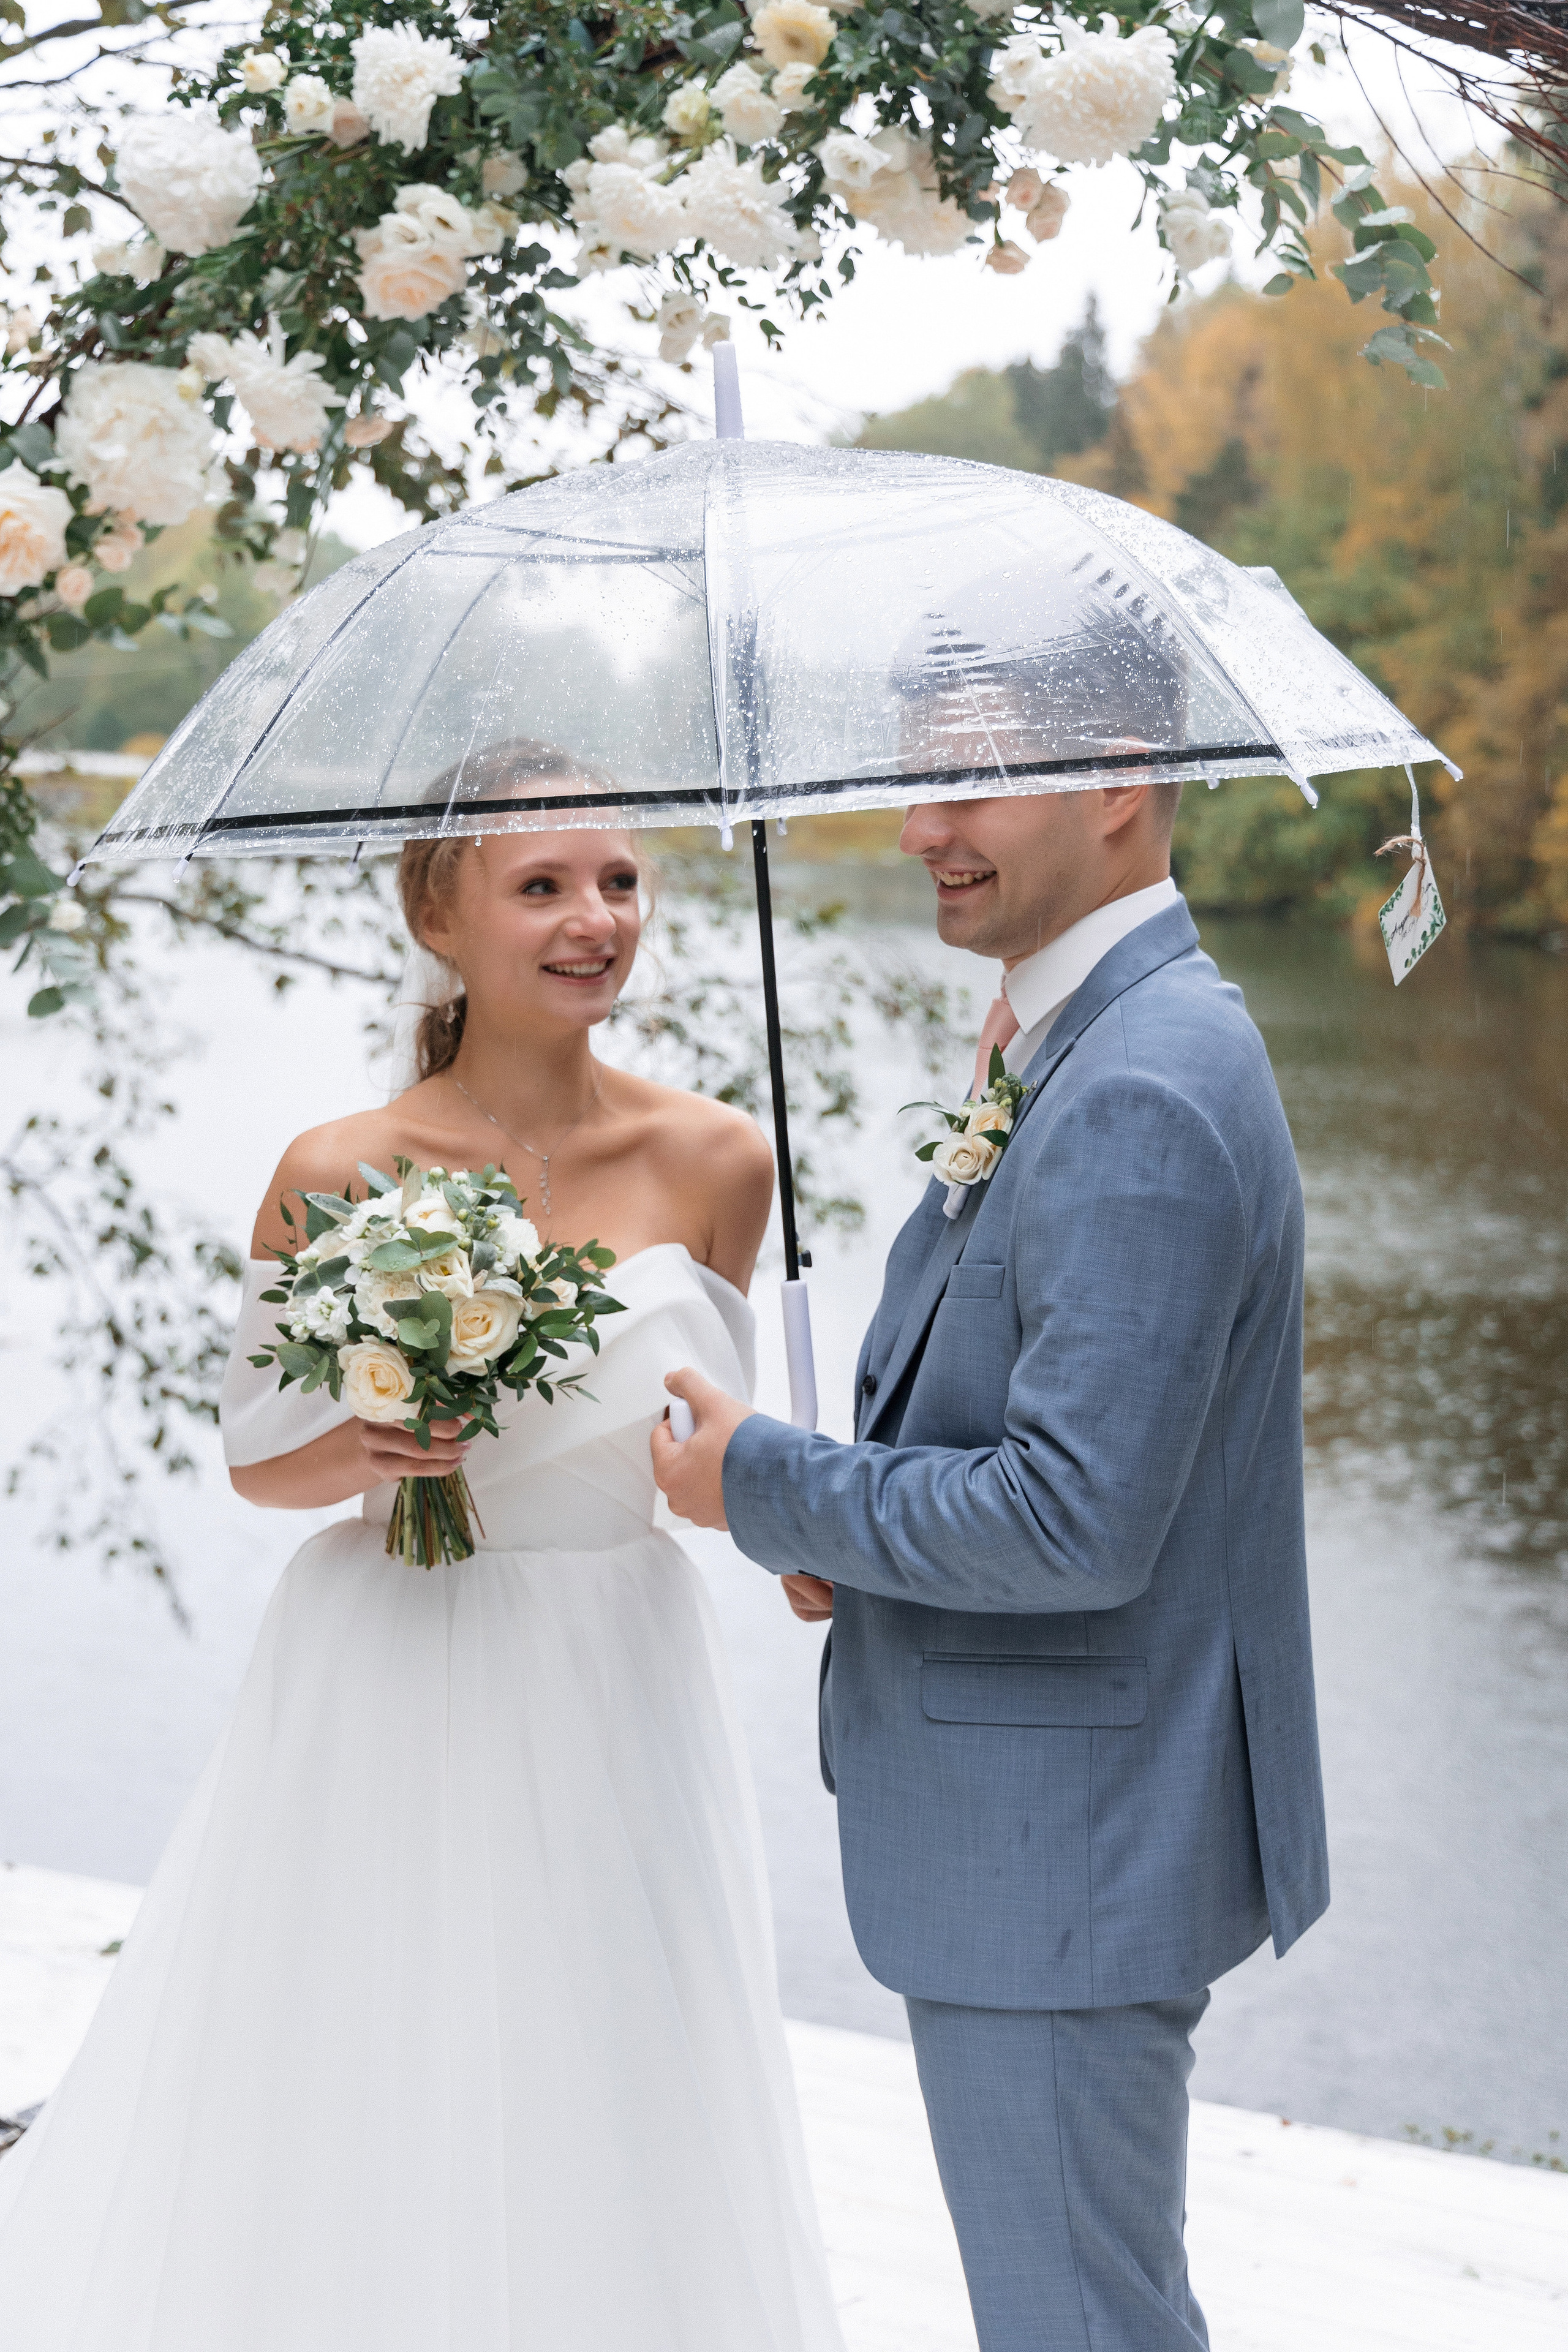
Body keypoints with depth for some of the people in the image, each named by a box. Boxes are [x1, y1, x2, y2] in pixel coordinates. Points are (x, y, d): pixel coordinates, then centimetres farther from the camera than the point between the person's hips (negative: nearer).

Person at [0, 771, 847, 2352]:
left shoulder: (715, 1163, -2)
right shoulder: (339, 1174, -8)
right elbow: (257, 1460, 1)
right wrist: (370, 1453, -17)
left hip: (615, 1689, 2)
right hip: (391, 1700, -2)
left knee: (601, 2133, 11)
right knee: (359, 2129, 6)